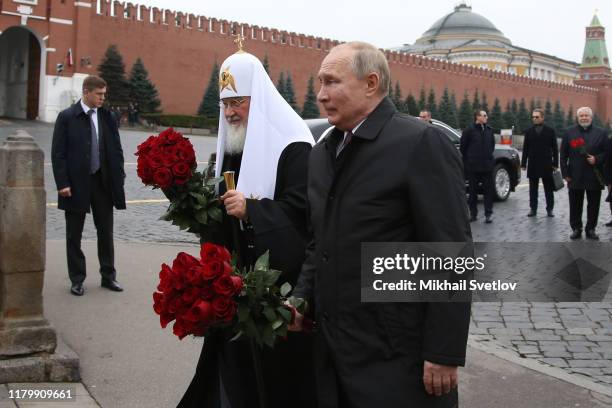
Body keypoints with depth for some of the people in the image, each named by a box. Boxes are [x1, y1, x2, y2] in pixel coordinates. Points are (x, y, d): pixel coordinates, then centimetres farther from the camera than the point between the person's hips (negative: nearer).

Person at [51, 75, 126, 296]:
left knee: (106, 231, 10)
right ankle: (77, 280, 18)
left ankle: (108, 276, 22)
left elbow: (116, 150, 7)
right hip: (76, 184, -3)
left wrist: (119, 178, -1)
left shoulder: (107, 117, 4)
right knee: (74, 234, 7)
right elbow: (58, 153, -7)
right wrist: (63, 183, -14)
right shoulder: (67, 117, -5)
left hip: (103, 182, 3)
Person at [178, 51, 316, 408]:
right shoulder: (230, 146, 13)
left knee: (275, 364, 1)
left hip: (276, 276, -8)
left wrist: (250, 208, -27)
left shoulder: (292, 146, -14)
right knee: (234, 359, 15)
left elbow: (303, 206, -21)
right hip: (235, 273, 8)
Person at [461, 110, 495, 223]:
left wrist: (489, 156, 15)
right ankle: (473, 213, 13)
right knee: (473, 190, 5)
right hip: (473, 166, -3)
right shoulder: (469, 130, -6)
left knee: (488, 189, 1)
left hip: (487, 166, 3)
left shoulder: (489, 130, 8)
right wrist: (467, 161, 4)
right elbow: (463, 147, -1)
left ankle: (488, 214, 5)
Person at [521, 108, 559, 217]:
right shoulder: (528, 131, 8)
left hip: (546, 165, -2)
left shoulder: (550, 131, 3)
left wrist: (555, 164, -4)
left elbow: (555, 148, 2)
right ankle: (533, 208, 11)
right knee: (533, 189, 5)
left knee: (549, 189, 3)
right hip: (533, 165, 2)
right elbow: (525, 149, 7)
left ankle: (549, 209, 10)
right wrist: (524, 163, 2)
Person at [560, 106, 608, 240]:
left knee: (593, 205, 5)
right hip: (575, 177, 0)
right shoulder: (569, 133, 7)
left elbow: (606, 153, 5)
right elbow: (563, 155, 6)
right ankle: (576, 229, 15)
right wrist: (565, 173, 0)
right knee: (575, 205, 5)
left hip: (594, 177, 0)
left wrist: (596, 159, -14)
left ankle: (591, 229, 16)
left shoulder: (601, 133, 5)